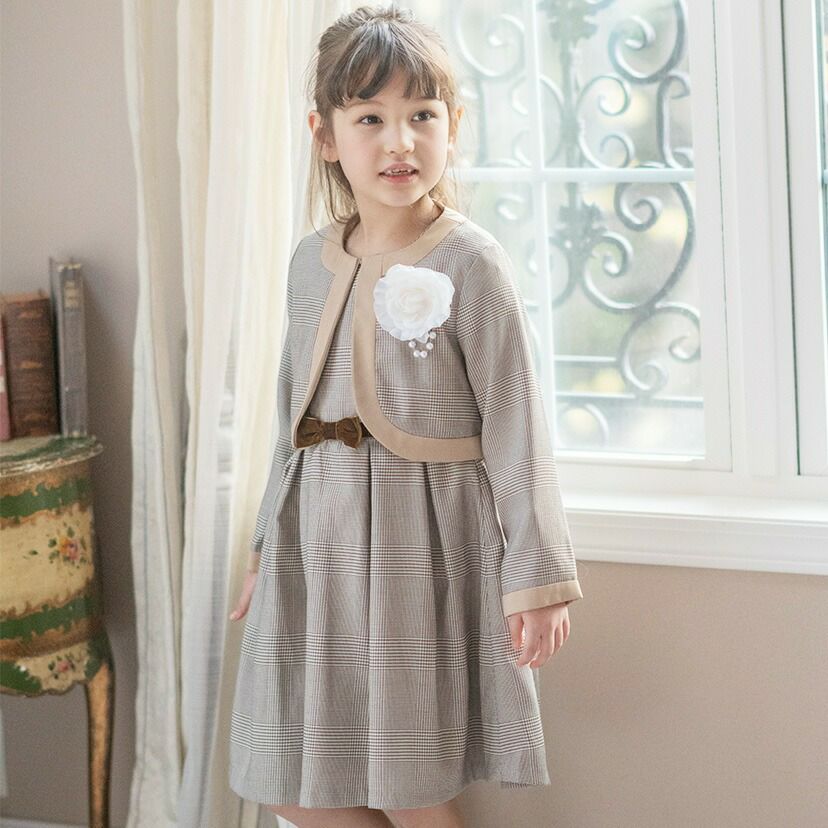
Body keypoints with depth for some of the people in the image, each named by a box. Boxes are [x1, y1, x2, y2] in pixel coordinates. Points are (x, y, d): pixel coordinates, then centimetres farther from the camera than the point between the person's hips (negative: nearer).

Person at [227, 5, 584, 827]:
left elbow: (514, 424, -10)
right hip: (318, 537, 6)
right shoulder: (311, 262, 6)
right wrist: (267, 544, 19)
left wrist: (537, 574, -11)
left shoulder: (468, 261, -10)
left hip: (422, 534, -6)